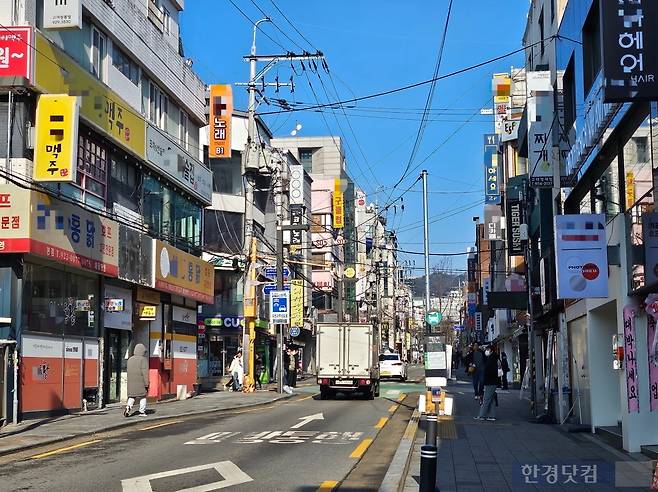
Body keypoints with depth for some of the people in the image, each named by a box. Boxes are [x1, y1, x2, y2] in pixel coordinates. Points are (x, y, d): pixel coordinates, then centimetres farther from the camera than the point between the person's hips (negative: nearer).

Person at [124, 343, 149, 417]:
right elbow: (145, 372, -13)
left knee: (131, 396, 9)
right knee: (143, 397, 9)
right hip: (141, 382, -4)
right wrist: (146, 383, -11)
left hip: (131, 382, 4)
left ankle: (128, 407, -15)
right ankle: (142, 412, 11)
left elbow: (129, 371, 13)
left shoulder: (130, 359, 10)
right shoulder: (143, 359, -8)